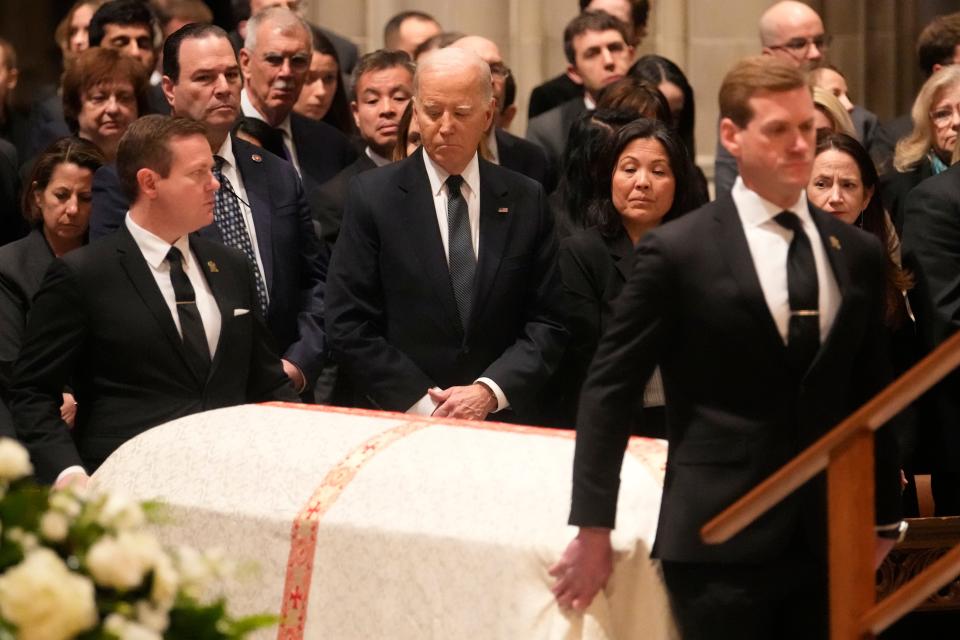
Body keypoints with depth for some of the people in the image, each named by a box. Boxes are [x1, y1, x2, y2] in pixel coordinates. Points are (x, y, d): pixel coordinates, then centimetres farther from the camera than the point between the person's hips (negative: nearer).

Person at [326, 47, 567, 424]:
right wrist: (422, 404, -10)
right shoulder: (373, 196, 2)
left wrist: (489, 392, -9)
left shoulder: (526, 201, 8)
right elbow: (349, 326, -2)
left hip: (502, 423, 1)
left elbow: (548, 323, 6)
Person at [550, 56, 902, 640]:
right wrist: (593, 528, -5)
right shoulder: (679, 252, -4)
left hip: (831, 542, 4)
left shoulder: (859, 255, 9)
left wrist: (883, 520, 14)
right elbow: (609, 389, -3)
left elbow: (871, 395, 15)